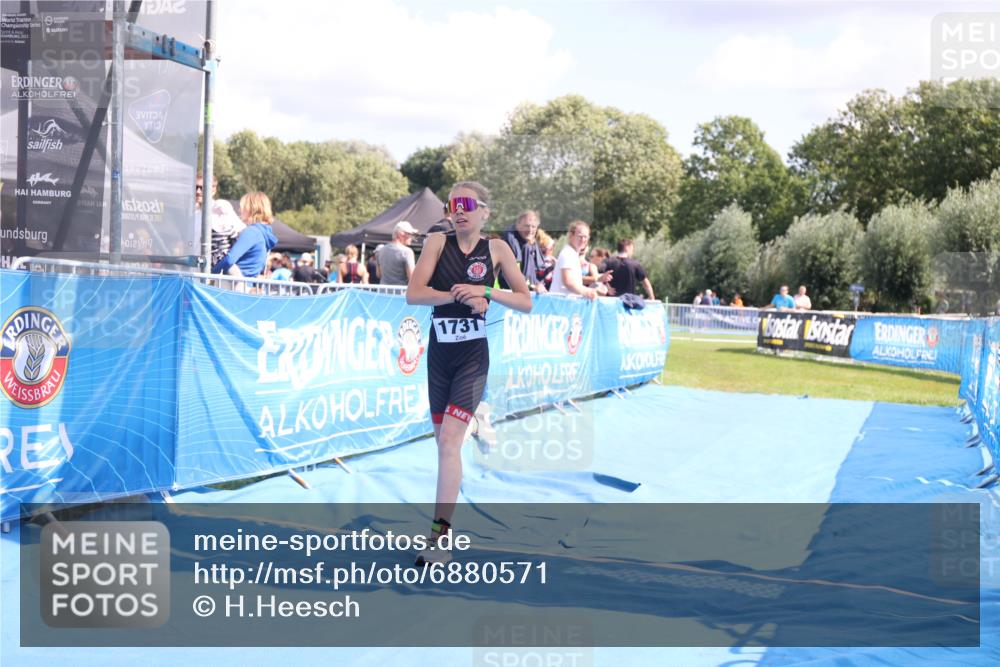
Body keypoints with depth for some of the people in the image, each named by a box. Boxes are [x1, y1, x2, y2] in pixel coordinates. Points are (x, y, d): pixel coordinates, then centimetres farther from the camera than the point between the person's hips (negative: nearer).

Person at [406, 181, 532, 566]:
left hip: (473, 357, -3)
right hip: (439, 354, 3)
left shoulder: (497, 249, 0)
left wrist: (485, 291, -16)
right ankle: (446, 516, 26)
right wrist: (459, 296, -20)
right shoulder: (438, 243, 2)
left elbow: (526, 303, 0)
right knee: (443, 441, 11)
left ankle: (439, 535, -18)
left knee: (450, 439, -15)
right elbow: (413, 294, -8)